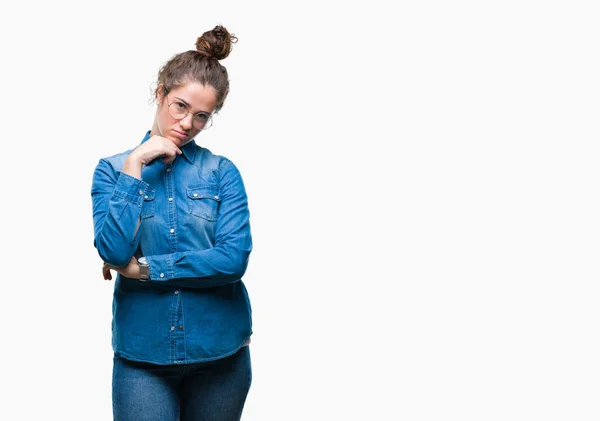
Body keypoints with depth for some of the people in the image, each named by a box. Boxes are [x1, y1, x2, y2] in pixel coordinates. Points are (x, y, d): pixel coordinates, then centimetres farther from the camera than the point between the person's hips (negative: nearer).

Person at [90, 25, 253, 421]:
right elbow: (114, 251, -13)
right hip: (142, 353, -1)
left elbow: (234, 259, -12)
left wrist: (145, 268, -12)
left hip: (219, 351, 1)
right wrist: (135, 166, -12)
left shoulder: (222, 172, 0)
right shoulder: (112, 169, 2)